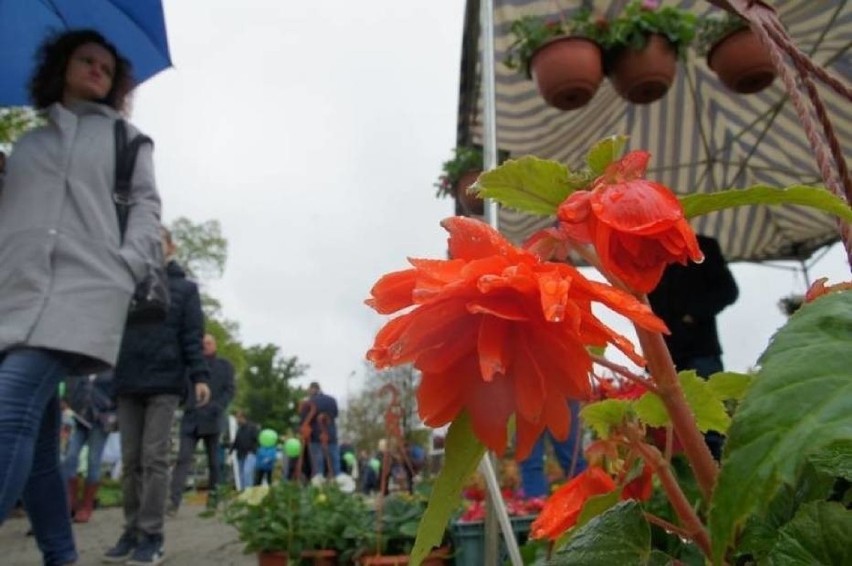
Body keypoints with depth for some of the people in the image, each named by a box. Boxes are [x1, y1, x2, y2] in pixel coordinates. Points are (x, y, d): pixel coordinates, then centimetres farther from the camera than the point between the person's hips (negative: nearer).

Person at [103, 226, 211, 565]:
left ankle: (151, 537, -2)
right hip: (128, 384, 4)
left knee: (154, 458, -6)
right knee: (131, 461, 6)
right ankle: (132, 533, 14)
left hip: (165, 383, -4)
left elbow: (192, 336, 0)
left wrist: (199, 376, -12)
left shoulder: (184, 288, 8)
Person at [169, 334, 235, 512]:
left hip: (212, 419, -1)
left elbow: (229, 390, 1)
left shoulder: (225, 365, 11)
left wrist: (217, 407, -15)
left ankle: (212, 496, 16)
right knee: (183, 458, -11)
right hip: (191, 419, 1)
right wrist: (187, 403, -6)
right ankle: (174, 501, -17)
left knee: (213, 461, 5)